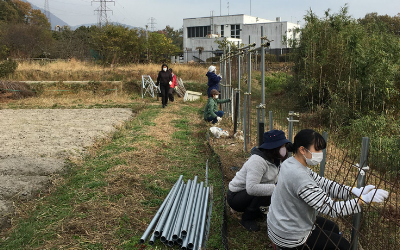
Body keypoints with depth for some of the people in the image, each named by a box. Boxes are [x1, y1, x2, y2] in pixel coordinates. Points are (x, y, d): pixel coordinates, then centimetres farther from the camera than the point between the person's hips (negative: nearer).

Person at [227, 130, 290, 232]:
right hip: (235, 196, -8)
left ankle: (254, 210, 14)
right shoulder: (257, 161, -30)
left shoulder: (275, 160, 1)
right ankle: (247, 219, -8)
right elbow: (251, 188, -40)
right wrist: (275, 188, -37)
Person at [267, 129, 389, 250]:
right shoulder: (299, 177, -33)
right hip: (289, 237, -9)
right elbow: (331, 209, -29)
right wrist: (364, 199, -25)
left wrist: (354, 191, -14)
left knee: (333, 228, 26)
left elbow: (321, 183, -3)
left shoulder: (290, 162, -3)